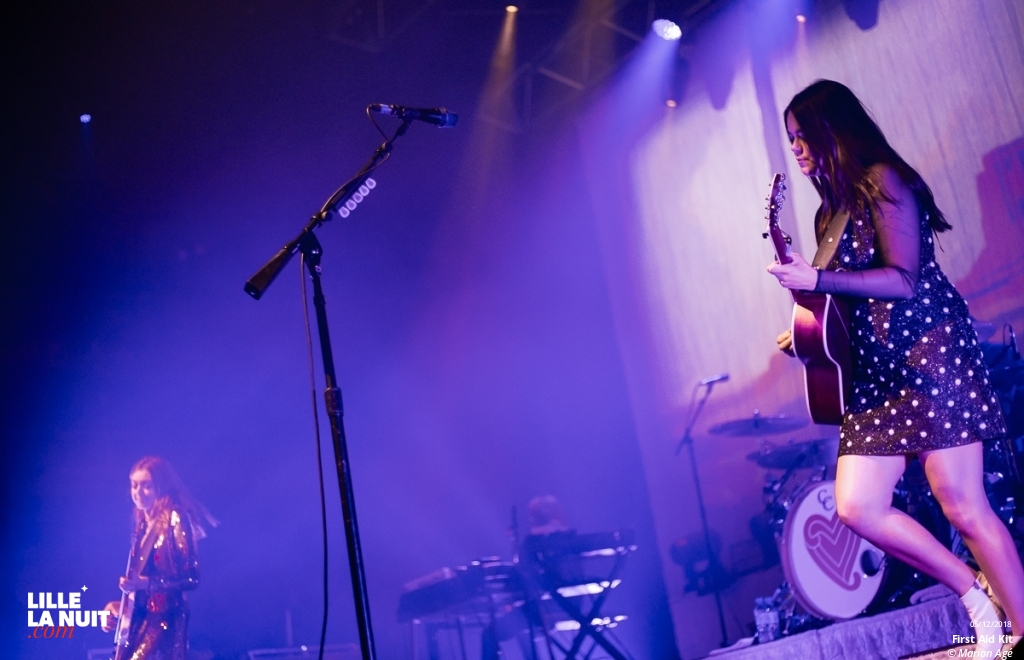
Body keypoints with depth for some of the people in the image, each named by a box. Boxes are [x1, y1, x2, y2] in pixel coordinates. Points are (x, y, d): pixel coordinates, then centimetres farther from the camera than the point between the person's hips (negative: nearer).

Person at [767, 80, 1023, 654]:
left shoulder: (882, 180, -6)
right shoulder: (832, 211, 19)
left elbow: (905, 280, -16)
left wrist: (816, 280, -19)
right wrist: (806, 337, 10)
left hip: (928, 352, -9)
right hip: (875, 370, 9)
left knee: (963, 507, -10)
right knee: (857, 507, 0)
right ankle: (975, 593, 13)